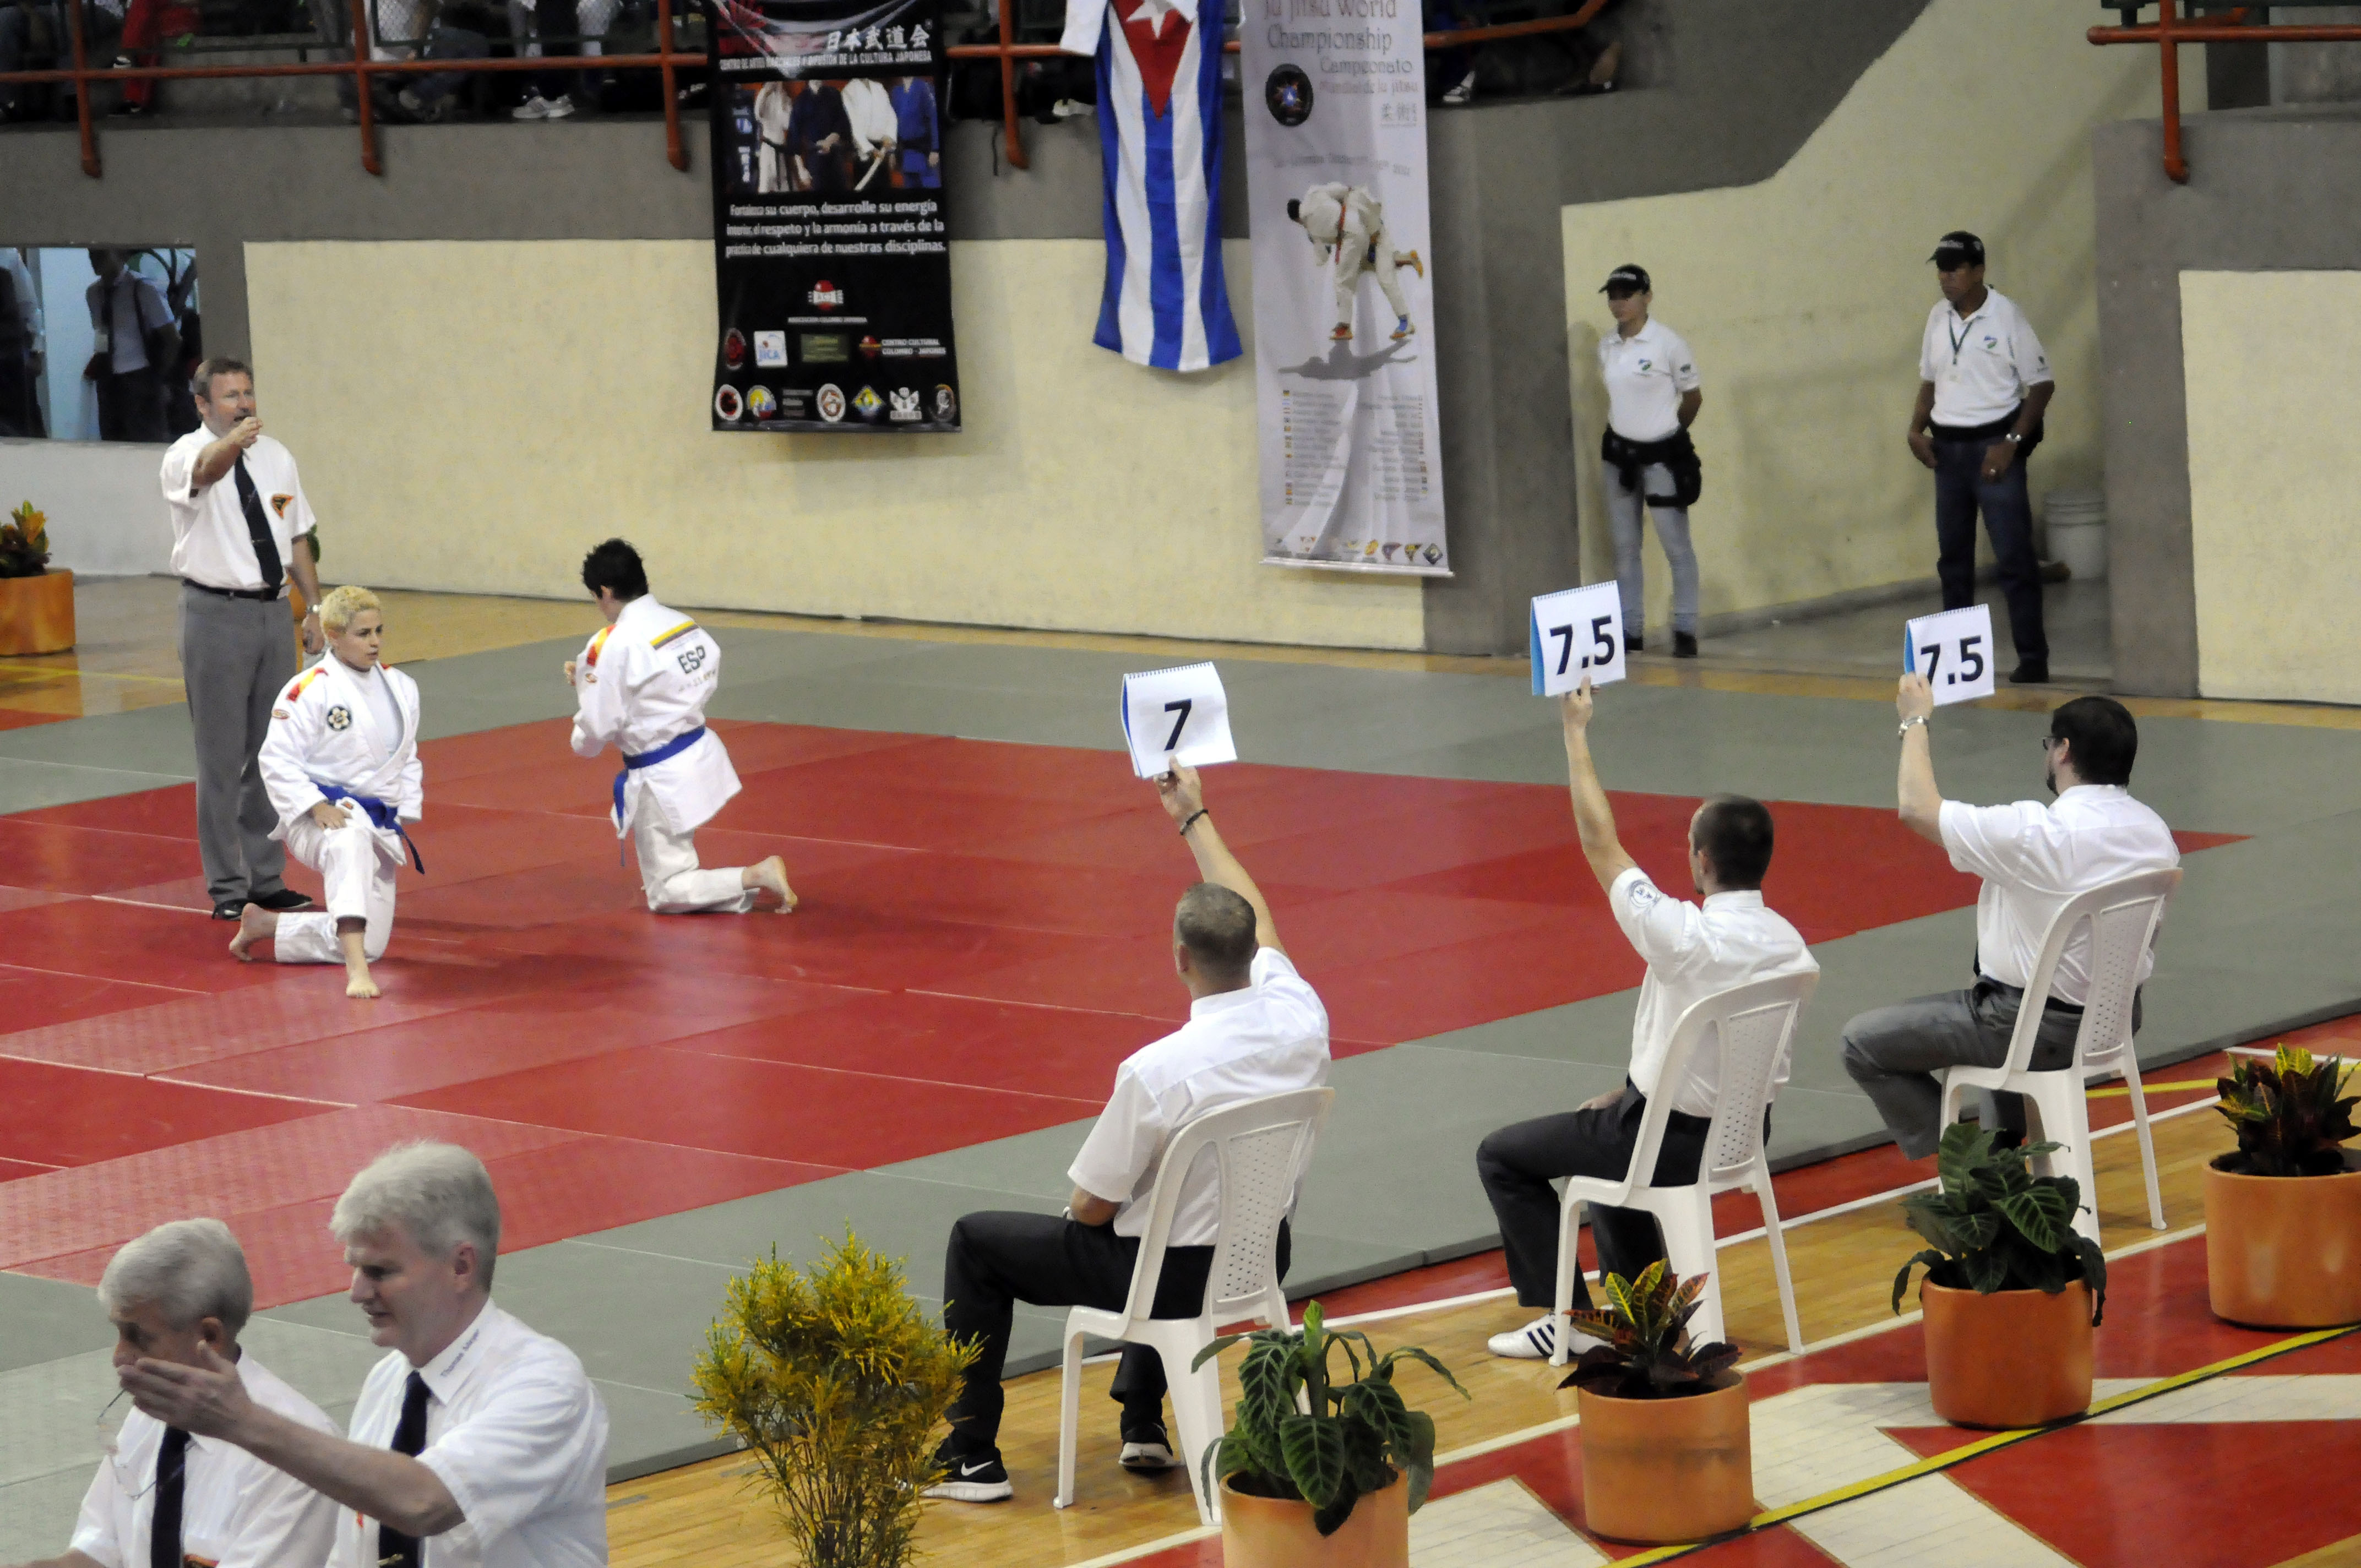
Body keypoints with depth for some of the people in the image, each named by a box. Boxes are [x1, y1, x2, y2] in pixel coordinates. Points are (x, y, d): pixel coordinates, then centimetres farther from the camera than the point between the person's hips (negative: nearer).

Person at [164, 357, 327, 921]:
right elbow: (205, 471, -36)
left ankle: (266, 879, 22)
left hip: (272, 612, 6)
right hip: (216, 614, -6)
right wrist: (232, 442, -57)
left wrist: (314, 606, 8)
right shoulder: (186, 455, -10)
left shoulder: (276, 456, 8)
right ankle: (227, 889, 5)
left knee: (271, 754, 12)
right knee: (222, 759, -2)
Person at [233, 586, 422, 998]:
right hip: (323, 817, -7)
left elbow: (409, 762, 18)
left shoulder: (401, 689, 7)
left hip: (379, 822, 7)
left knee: (370, 944, 3)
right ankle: (355, 970, -56)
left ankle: (263, 925, 25)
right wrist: (317, 807, -24)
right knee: (350, 842, -46)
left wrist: (406, 818, 7)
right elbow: (277, 760, -13)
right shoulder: (310, 691, -14)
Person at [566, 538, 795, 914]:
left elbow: (597, 729, -16)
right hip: (703, 754, 8)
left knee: (666, 896, 2)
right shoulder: (685, 624, 3)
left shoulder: (620, 644, -19)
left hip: (664, 780, -8)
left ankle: (756, 878, -15)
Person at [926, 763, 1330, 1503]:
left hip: (1174, 1278, -6)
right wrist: (1194, 819, 17)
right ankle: (1143, 1426, 44)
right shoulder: (1301, 1020, -14)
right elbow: (1252, 916, 7)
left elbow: (1092, 1208, -18)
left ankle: (970, 1456, 17)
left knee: (976, 1243, 13)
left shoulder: (1156, 1072, -30)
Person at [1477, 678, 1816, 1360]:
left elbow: (1601, 845, -17)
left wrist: (1575, 731, -7)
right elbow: (1725, 1051, 7)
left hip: (1674, 1145, -7)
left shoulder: (1687, 938, -28)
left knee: (1502, 1156, 11)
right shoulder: (1788, 945, -6)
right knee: (1607, 1128, 36)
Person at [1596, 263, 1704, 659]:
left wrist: (1669, 434, 8)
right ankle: (1630, 630, 15)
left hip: (1660, 455, -6)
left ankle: (1685, 630, 3)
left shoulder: (1668, 344, -11)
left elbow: (1693, 397, -2)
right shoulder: (1607, 347, 4)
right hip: (1619, 454, 6)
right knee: (1624, 546, 9)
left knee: (1676, 545, -2)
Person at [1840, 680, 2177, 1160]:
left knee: (1863, 1043, 3)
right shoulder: (2155, 832, -4)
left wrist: (1916, 721, 3)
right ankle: (2006, 1138, 43)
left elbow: (1917, 808, -14)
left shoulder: (2036, 832, -26)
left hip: (2045, 1032, -8)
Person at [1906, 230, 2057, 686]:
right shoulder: (1938, 318, 7)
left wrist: (2012, 442, -15)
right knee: (1952, 556, 12)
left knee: (2014, 557, -6)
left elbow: (2042, 384, -8)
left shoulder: (2005, 316, -10)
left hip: (1993, 446, -6)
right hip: (1947, 447, 6)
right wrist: (1916, 430, 2)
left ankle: (2033, 657, -3)